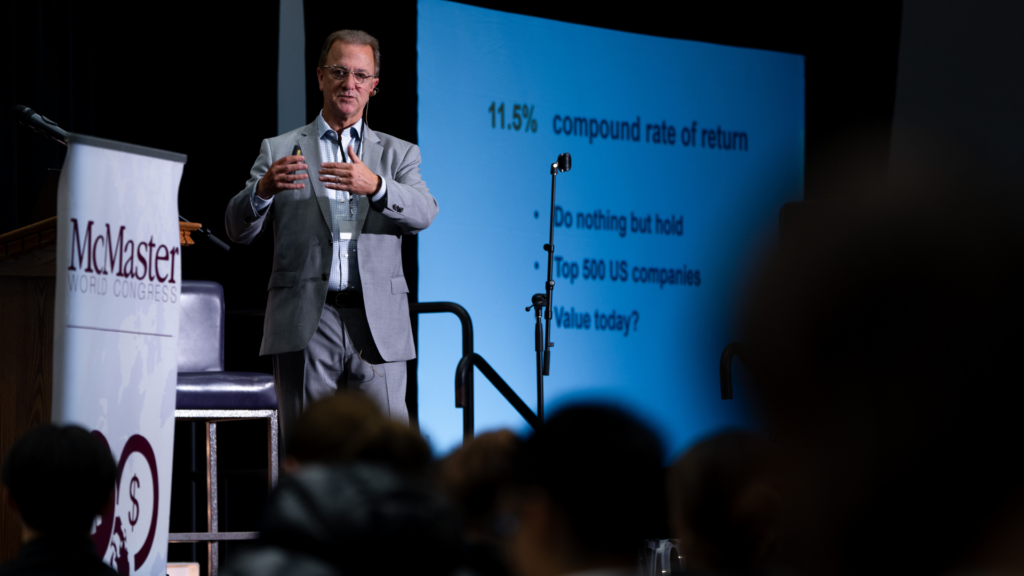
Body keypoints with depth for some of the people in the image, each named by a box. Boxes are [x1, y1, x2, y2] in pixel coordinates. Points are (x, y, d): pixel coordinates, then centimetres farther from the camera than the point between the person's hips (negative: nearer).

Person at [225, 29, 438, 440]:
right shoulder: (279, 151, 14)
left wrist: (375, 186, -23)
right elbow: (238, 229, 6)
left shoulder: (398, 154, 17)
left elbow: (423, 213, -3)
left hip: (376, 325, 0)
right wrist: (264, 188, -16)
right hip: (305, 325, 0)